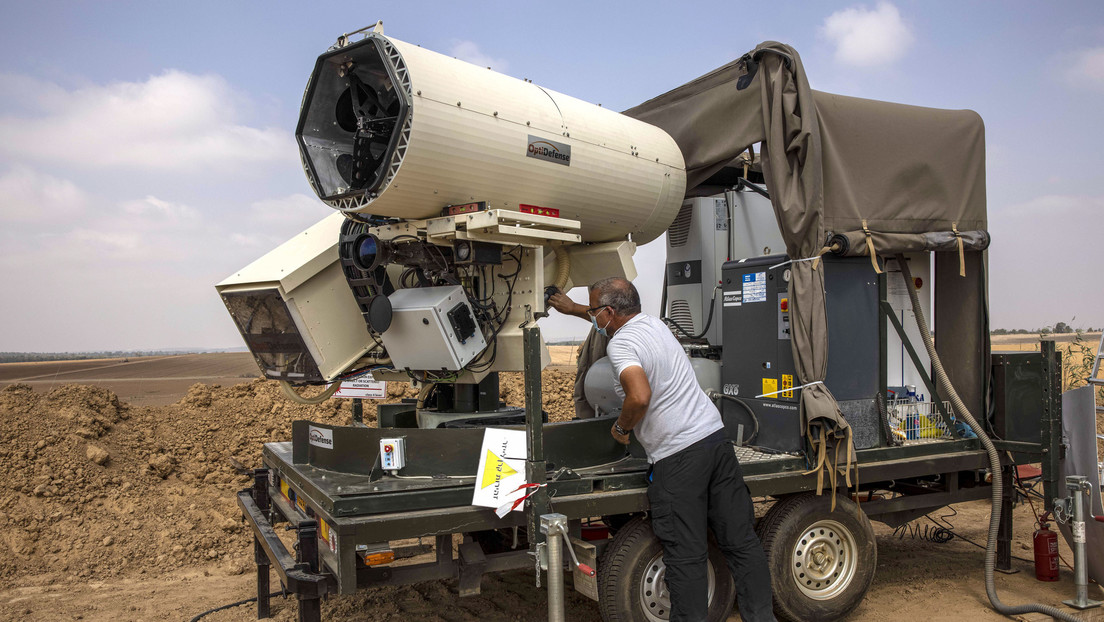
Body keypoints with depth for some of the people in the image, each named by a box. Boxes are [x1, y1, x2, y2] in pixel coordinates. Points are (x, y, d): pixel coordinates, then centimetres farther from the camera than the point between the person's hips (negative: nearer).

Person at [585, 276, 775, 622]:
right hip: (715, 437, 9)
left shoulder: (620, 344, -12)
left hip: (678, 457, -9)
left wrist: (621, 427, -8)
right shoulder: (652, 322, 14)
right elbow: (618, 321, 36)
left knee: (686, 555, 0)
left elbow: (640, 396, -28)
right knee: (740, 539, 13)